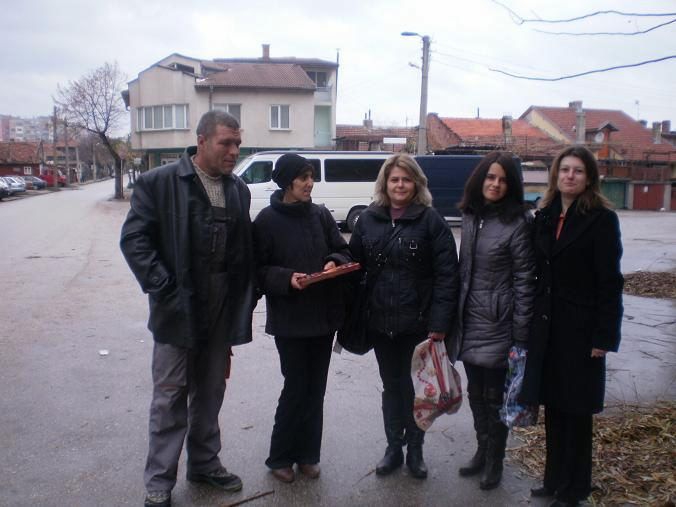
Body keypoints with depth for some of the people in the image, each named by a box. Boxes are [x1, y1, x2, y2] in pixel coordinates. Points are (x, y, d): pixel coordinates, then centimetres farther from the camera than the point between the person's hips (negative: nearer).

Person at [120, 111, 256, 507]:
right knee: (171, 396, 5)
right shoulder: (159, 183, -8)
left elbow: (246, 249, 11)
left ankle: (205, 463, 34)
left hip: (222, 311, 5)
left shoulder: (238, 189, 8)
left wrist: (246, 297, 3)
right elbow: (134, 239, -11)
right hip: (178, 310, -4)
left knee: (210, 394, 17)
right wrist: (164, 289, -17)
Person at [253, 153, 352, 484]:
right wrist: (287, 278, -22)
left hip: (324, 314, 4)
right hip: (289, 318, -4)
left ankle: (307, 454, 27)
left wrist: (335, 262, -9)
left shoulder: (321, 215, 5)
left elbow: (343, 252, 12)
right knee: (296, 388, 0)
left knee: (316, 388, 11)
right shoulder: (267, 220, -6)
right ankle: (280, 456, 21)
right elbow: (259, 270, -6)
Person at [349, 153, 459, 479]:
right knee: (391, 386, 16)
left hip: (419, 323, -3)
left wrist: (440, 323, -17)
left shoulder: (431, 220, -8)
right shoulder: (368, 219, 4)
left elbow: (447, 275, -12)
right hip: (381, 321, 3)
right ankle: (393, 448, 32)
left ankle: (415, 450, 30)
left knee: (415, 388, 11)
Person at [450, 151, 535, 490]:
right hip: (469, 321, 6)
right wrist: (455, 314, 12)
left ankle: (494, 461, 25)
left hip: (497, 323, -6)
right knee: (475, 393, 16)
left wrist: (521, 334, -13)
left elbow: (524, 280, -12)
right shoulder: (470, 216, 6)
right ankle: (482, 452, 34)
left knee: (494, 396, 6)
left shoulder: (517, 223, -12)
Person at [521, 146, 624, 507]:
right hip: (546, 327, 5)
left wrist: (604, 336, -14)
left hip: (579, 328, -5)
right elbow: (539, 273, 10)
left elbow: (609, 283, -10)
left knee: (575, 411, 6)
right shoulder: (544, 217, 9)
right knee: (553, 407, 13)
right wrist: (531, 322, 7)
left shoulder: (601, 219, -7)